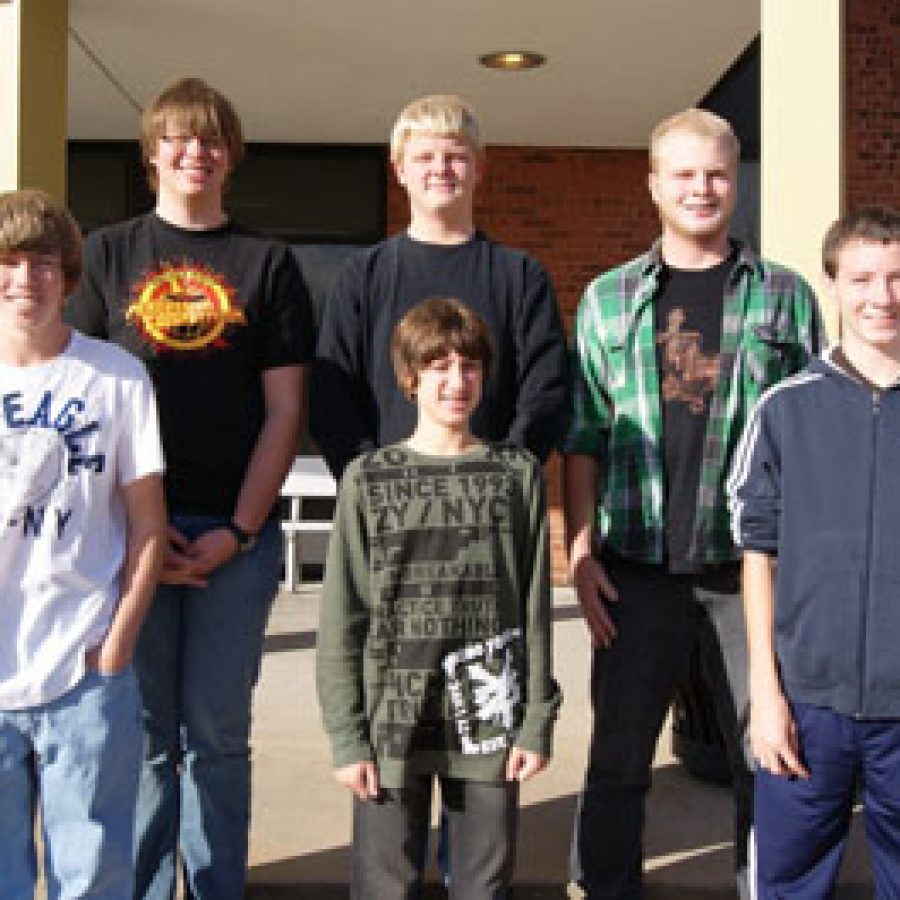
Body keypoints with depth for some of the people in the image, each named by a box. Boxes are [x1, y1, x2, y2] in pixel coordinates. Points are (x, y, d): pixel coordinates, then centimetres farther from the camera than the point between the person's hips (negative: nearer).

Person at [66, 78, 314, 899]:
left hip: (236, 531, 0)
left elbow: (284, 409, 3)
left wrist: (239, 530, -7)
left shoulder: (268, 263, 8)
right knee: (142, 732, 5)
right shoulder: (109, 253, 9)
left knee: (217, 734, 6)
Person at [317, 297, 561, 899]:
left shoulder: (519, 475, 4)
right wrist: (347, 737, -4)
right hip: (392, 722, -1)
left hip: (490, 721, 1)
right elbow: (343, 623, 0)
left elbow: (536, 613, 4)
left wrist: (537, 722, 0)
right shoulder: (369, 479, 1)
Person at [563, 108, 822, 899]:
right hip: (638, 570, 0)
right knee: (618, 760, 8)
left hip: (755, 567, 0)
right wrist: (581, 550, -2)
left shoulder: (785, 295, 7)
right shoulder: (608, 298, 9)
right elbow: (583, 436, 6)